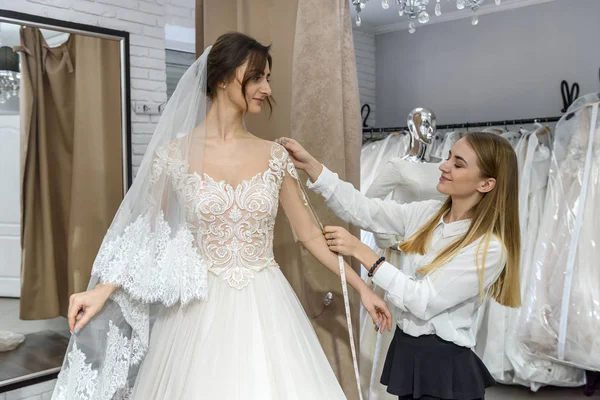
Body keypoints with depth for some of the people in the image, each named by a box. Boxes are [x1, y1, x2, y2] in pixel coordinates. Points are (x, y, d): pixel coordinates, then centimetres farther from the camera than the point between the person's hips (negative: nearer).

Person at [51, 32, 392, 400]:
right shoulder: (174, 154, -5)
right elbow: (148, 237, 3)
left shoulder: (274, 155, 1)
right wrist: (102, 292, -8)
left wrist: (362, 286, 6)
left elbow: (309, 232, 6)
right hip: (202, 311, -2)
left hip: (265, 308, 2)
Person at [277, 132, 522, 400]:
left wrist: (360, 251, -23)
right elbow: (363, 211, -2)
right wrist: (310, 165, -11)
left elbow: (424, 301, -22)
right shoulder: (427, 214, 1)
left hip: (445, 364, -6)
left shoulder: (489, 247, -19)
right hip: (405, 349, 6)